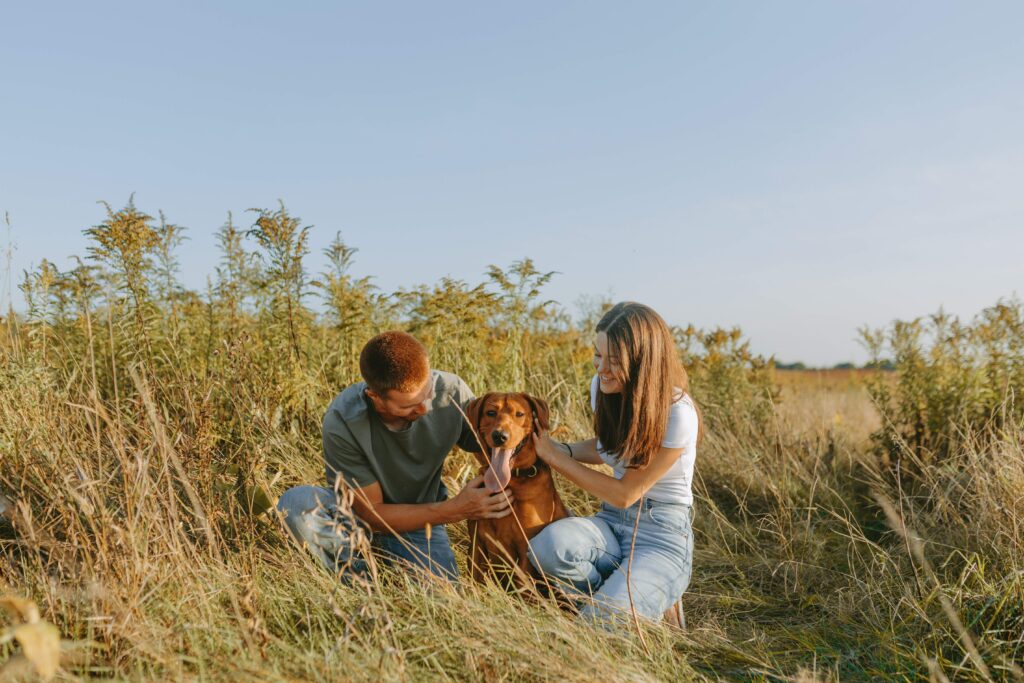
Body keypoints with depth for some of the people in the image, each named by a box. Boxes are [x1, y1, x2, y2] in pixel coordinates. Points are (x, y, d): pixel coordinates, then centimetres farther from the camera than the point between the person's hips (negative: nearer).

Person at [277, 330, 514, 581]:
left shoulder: (451, 392, -24)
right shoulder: (342, 422, -31)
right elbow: (372, 514, -21)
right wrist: (455, 510, -30)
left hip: (420, 518, 2)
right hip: (358, 516, -2)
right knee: (295, 503, -32)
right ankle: (360, 579, -8)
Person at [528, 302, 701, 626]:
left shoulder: (678, 414, -20)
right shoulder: (601, 386, 0)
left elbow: (626, 494, -15)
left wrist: (554, 457, -11)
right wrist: (560, 449, 0)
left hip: (662, 534, -6)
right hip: (612, 521, 6)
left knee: (599, 624, -28)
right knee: (547, 546, -29)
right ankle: (621, 605, -3)